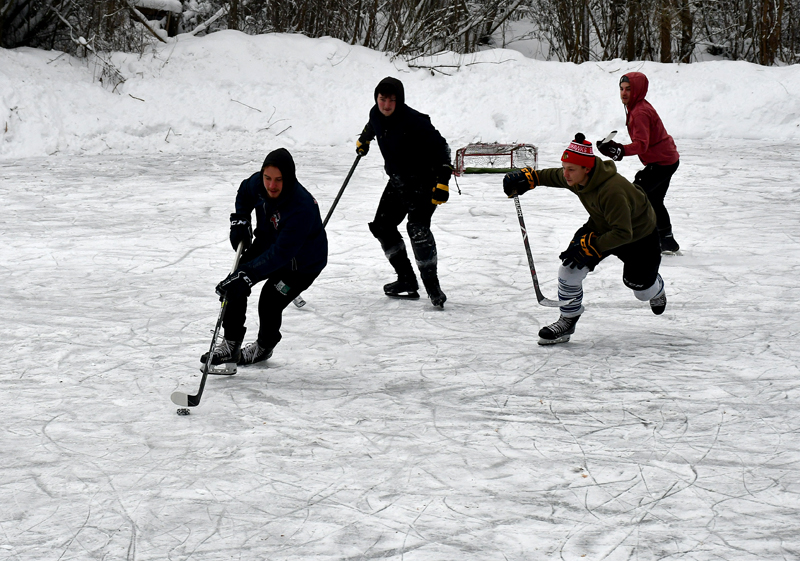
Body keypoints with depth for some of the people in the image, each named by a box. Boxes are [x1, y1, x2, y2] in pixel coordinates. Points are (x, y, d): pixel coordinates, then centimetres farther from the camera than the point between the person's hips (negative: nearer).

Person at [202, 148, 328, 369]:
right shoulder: (258, 183, -20)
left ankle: (264, 346, 20)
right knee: (234, 285, -6)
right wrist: (239, 222, -5)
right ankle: (230, 345, 9)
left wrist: (247, 275, -48)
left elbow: (280, 254, -42)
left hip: (302, 264, -7)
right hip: (266, 244, 7)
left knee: (269, 304, -13)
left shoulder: (301, 208, -40)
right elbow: (244, 193, 9)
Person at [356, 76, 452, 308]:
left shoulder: (414, 121, -26)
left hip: (424, 182, -8)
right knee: (382, 226, 7)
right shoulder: (376, 114, -4)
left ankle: (432, 287, -19)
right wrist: (364, 139, 36)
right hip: (398, 181, 8)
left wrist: (443, 180, -28)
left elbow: (440, 147, -22)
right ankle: (407, 281, 14)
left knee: (418, 228, -24)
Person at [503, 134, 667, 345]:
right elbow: (553, 177, 4)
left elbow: (622, 233, -41)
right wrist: (527, 178, -8)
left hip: (638, 235, -6)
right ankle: (567, 321, 6)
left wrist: (589, 247, -43)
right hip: (601, 226, 6)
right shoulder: (575, 177, -21)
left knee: (642, 291, 13)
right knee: (569, 270, -13)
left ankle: (656, 288, 51)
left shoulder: (612, 191, -44)